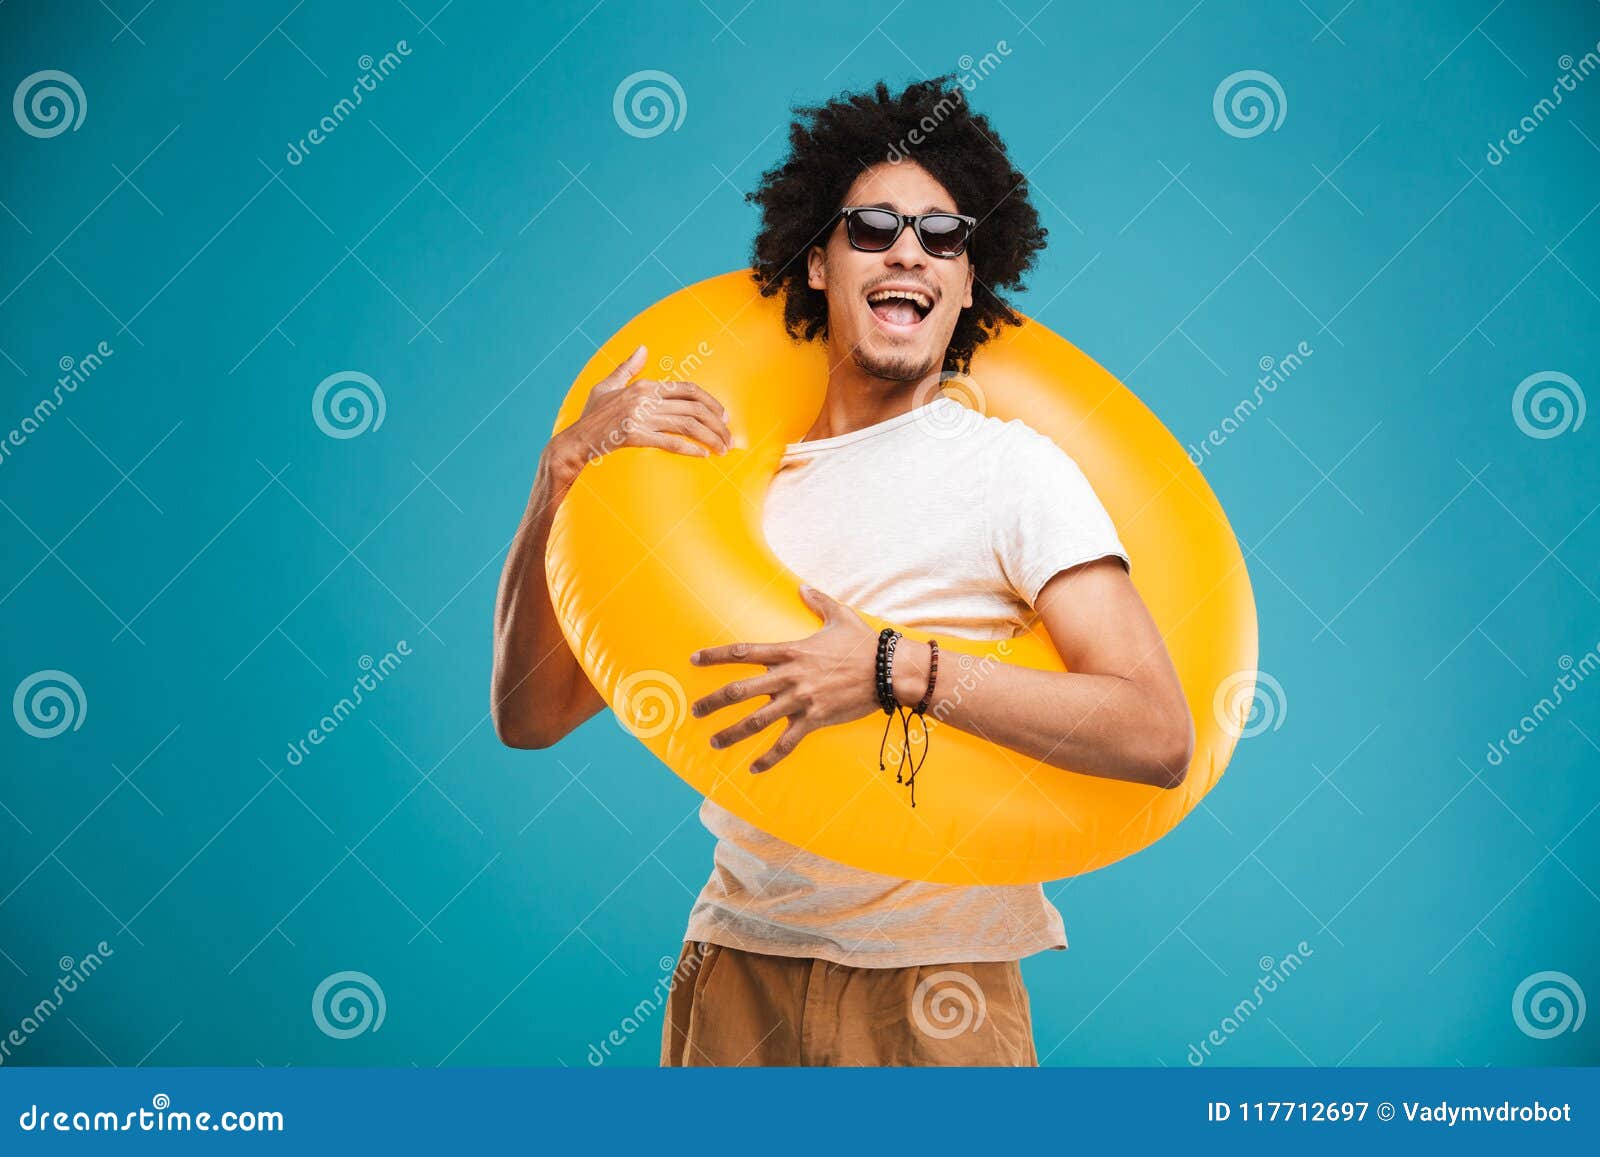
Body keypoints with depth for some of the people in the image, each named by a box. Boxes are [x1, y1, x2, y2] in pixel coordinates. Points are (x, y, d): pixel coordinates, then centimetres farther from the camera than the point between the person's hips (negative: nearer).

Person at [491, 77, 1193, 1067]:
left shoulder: (1009, 466, -5)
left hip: (931, 986, -2)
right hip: (737, 964, 3)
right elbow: (533, 714, 1)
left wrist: (899, 671, -23)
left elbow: (1158, 735, -15)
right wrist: (566, 468, -10)